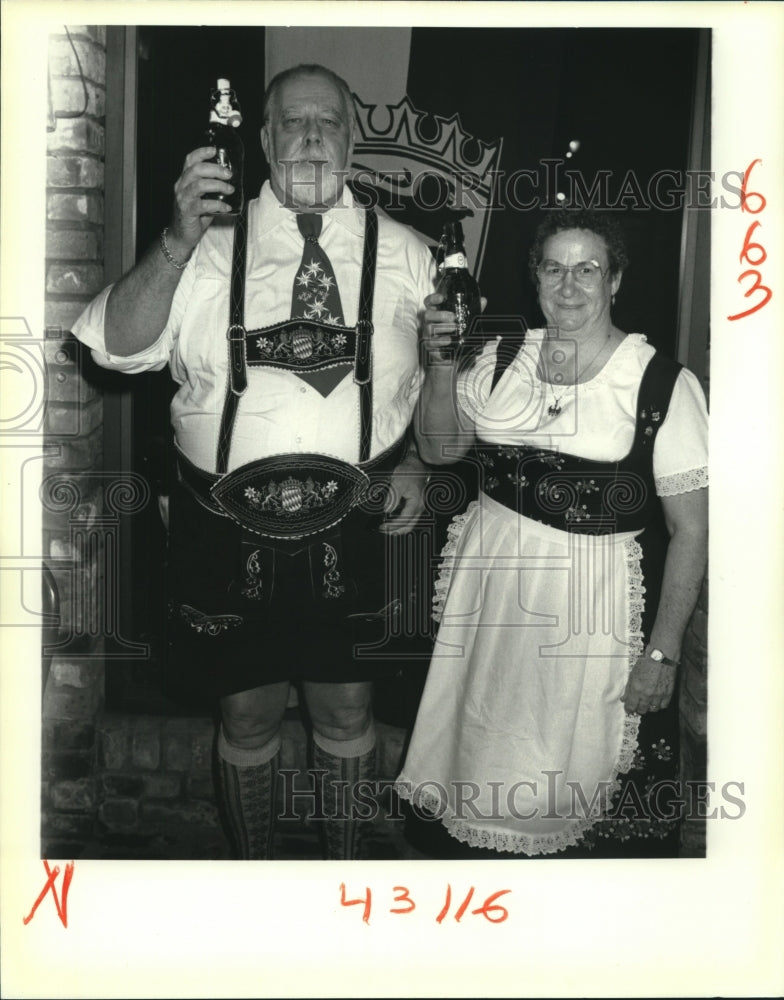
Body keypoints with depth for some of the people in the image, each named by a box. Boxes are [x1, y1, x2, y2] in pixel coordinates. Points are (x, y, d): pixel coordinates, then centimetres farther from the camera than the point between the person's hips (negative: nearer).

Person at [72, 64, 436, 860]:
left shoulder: (400, 253, 3)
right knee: (247, 713, 14)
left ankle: (345, 862, 42)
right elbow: (117, 346, -13)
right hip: (229, 531, 0)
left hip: (349, 529, 1)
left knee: (346, 708, 15)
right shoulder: (211, 253, -1)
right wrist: (178, 240, -25)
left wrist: (418, 458, -3)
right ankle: (251, 867, 41)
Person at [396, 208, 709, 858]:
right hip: (490, 594, 4)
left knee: (580, 780, 8)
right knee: (481, 770, 15)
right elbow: (440, 448, 7)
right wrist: (441, 363, -7)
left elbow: (690, 530, -9)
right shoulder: (501, 362, 5)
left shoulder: (665, 385, -9)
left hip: (594, 609, -3)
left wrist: (663, 653, -12)